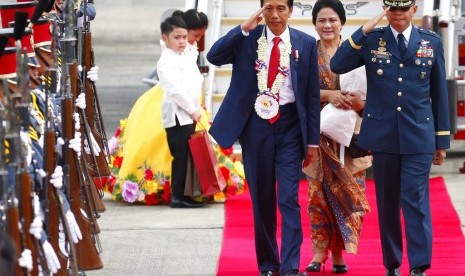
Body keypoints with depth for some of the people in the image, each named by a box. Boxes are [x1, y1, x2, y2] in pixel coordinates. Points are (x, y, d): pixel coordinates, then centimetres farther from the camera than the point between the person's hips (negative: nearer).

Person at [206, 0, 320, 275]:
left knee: (289, 198, -9)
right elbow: (214, 57, -13)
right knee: (262, 199, 8)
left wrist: (313, 139, 2)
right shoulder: (247, 38, 3)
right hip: (257, 124, 1)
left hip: (290, 126, -1)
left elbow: (313, 94, 4)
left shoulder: (305, 43, 2)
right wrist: (244, 28, -19)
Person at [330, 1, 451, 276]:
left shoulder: (432, 42, 4)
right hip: (382, 135, 1)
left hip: (418, 136, -1)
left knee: (415, 199, -8)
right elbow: (337, 65, -10)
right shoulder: (371, 40, 3)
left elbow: (439, 94, 7)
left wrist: (442, 139, 7)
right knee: (387, 201, 8)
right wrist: (364, 30, -14)